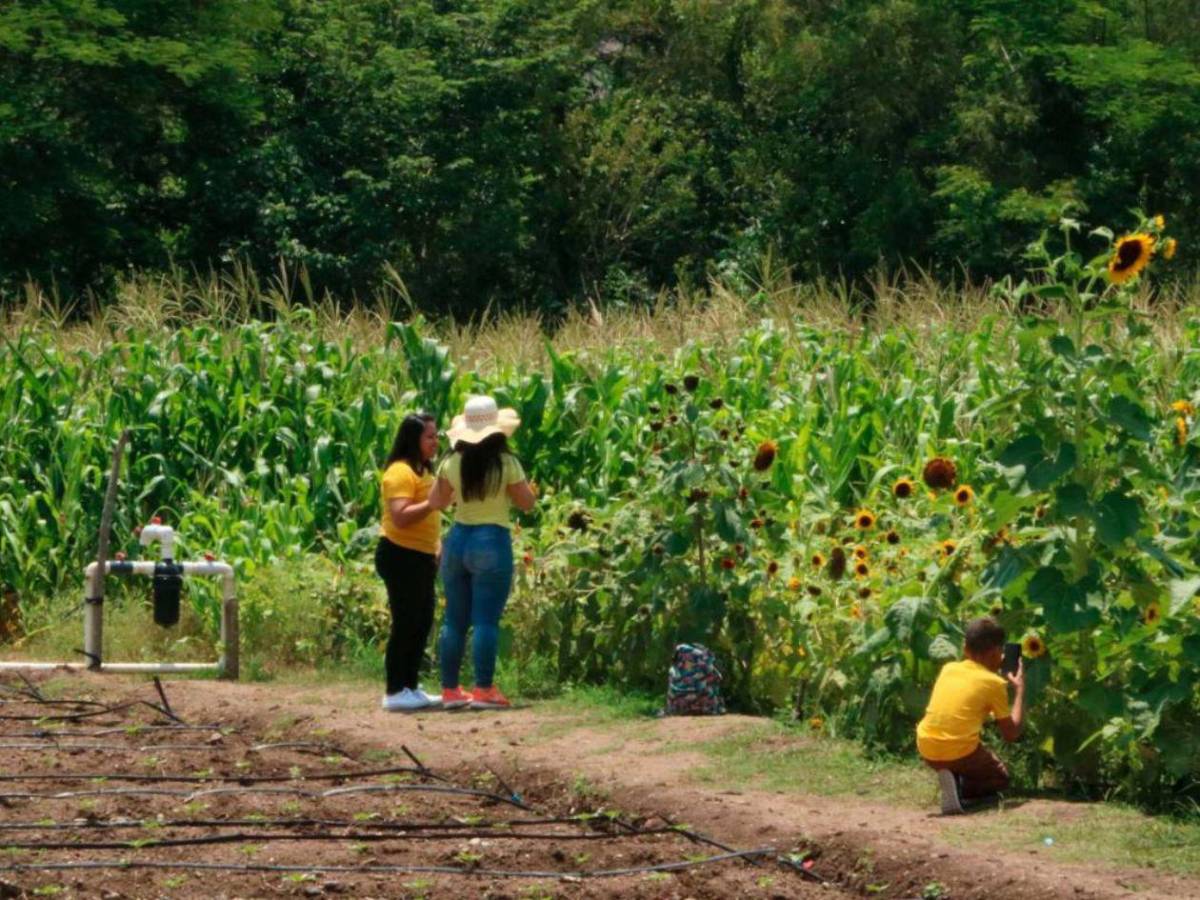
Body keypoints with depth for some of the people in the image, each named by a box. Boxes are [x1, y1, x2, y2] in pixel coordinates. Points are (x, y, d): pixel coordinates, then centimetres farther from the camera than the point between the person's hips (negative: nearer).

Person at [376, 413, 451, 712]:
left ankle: (410, 687, 18)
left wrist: (436, 553, 18)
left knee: (422, 622, 11)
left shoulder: (423, 471, 18)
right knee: (406, 623, -9)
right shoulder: (400, 472, -14)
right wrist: (434, 502, -29)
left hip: (421, 557, 10)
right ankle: (395, 692, -5)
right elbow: (400, 517, -26)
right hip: (401, 556, -10)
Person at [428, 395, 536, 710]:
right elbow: (527, 503, -3)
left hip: (457, 540, 5)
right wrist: (520, 482, 13)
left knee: (454, 619, 11)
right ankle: (483, 690, -4)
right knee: (486, 621, -3)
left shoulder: (452, 463, 1)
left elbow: (436, 500, 12)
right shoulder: (505, 463, -10)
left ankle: (450, 689, 14)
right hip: (492, 543, -5)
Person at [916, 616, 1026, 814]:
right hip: (959, 752, -5)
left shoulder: (948, 669, 11)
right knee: (1000, 777, 24)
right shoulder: (994, 683, -2)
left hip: (927, 750, 5)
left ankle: (950, 777, 3)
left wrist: (991, 668, 39)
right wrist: (1020, 690, 14)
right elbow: (1012, 733, 5)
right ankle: (960, 787, -6)